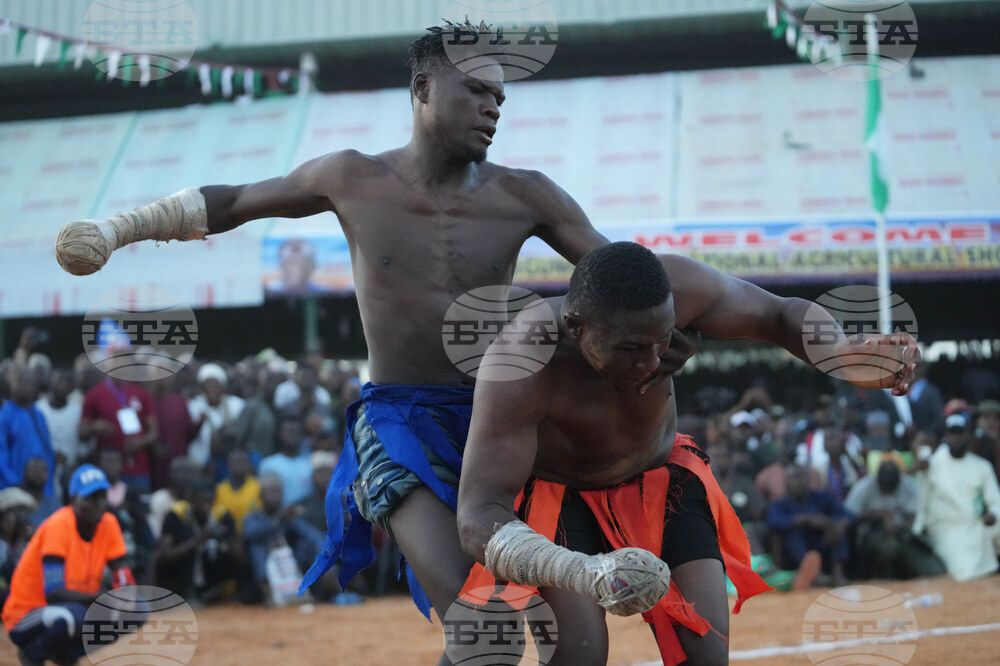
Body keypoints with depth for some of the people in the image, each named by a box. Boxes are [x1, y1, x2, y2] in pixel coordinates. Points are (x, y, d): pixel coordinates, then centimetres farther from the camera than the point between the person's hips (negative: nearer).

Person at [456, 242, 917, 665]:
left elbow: (780, 315, -10)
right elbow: (478, 519, -44)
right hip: (555, 491, -4)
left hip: (661, 478, 4)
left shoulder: (675, 287, -29)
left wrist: (848, 358, -33)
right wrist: (581, 573, -64)